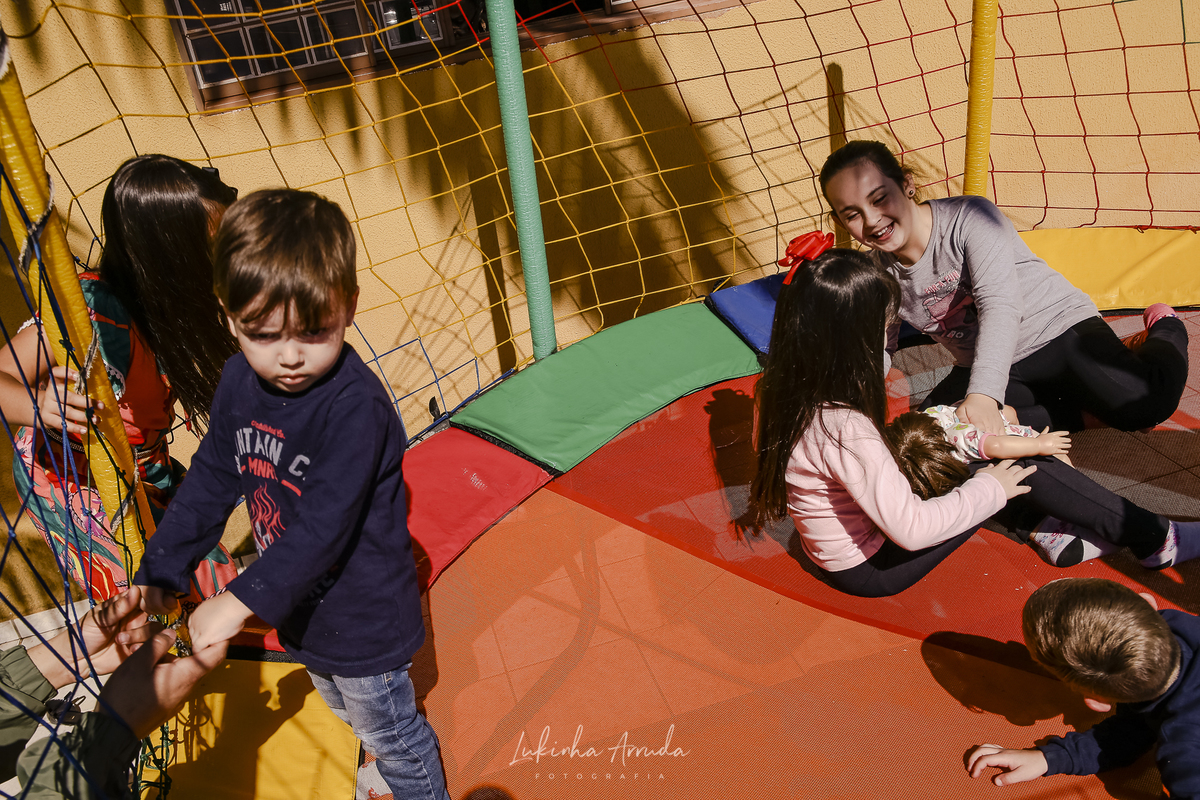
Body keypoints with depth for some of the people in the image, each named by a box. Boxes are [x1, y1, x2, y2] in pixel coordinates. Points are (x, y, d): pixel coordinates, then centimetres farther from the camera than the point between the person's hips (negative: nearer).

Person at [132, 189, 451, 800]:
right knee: (346, 711, 32)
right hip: (298, 604, 8)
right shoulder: (241, 381, -9)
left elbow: (325, 525, -34)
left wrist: (240, 600, -34)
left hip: (363, 612, -7)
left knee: (387, 729, 18)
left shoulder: (356, 405, -33)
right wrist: (160, 569, 0)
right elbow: (211, 478, 2)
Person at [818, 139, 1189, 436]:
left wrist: (983, 395, -47)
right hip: (989, 367, 5)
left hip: (1059, 328, -4)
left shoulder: (969, 217, -22)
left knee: (1142, 404, -26)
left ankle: (1165, 332, 10)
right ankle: (1061, 413, -7)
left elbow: (999, 305, -33)